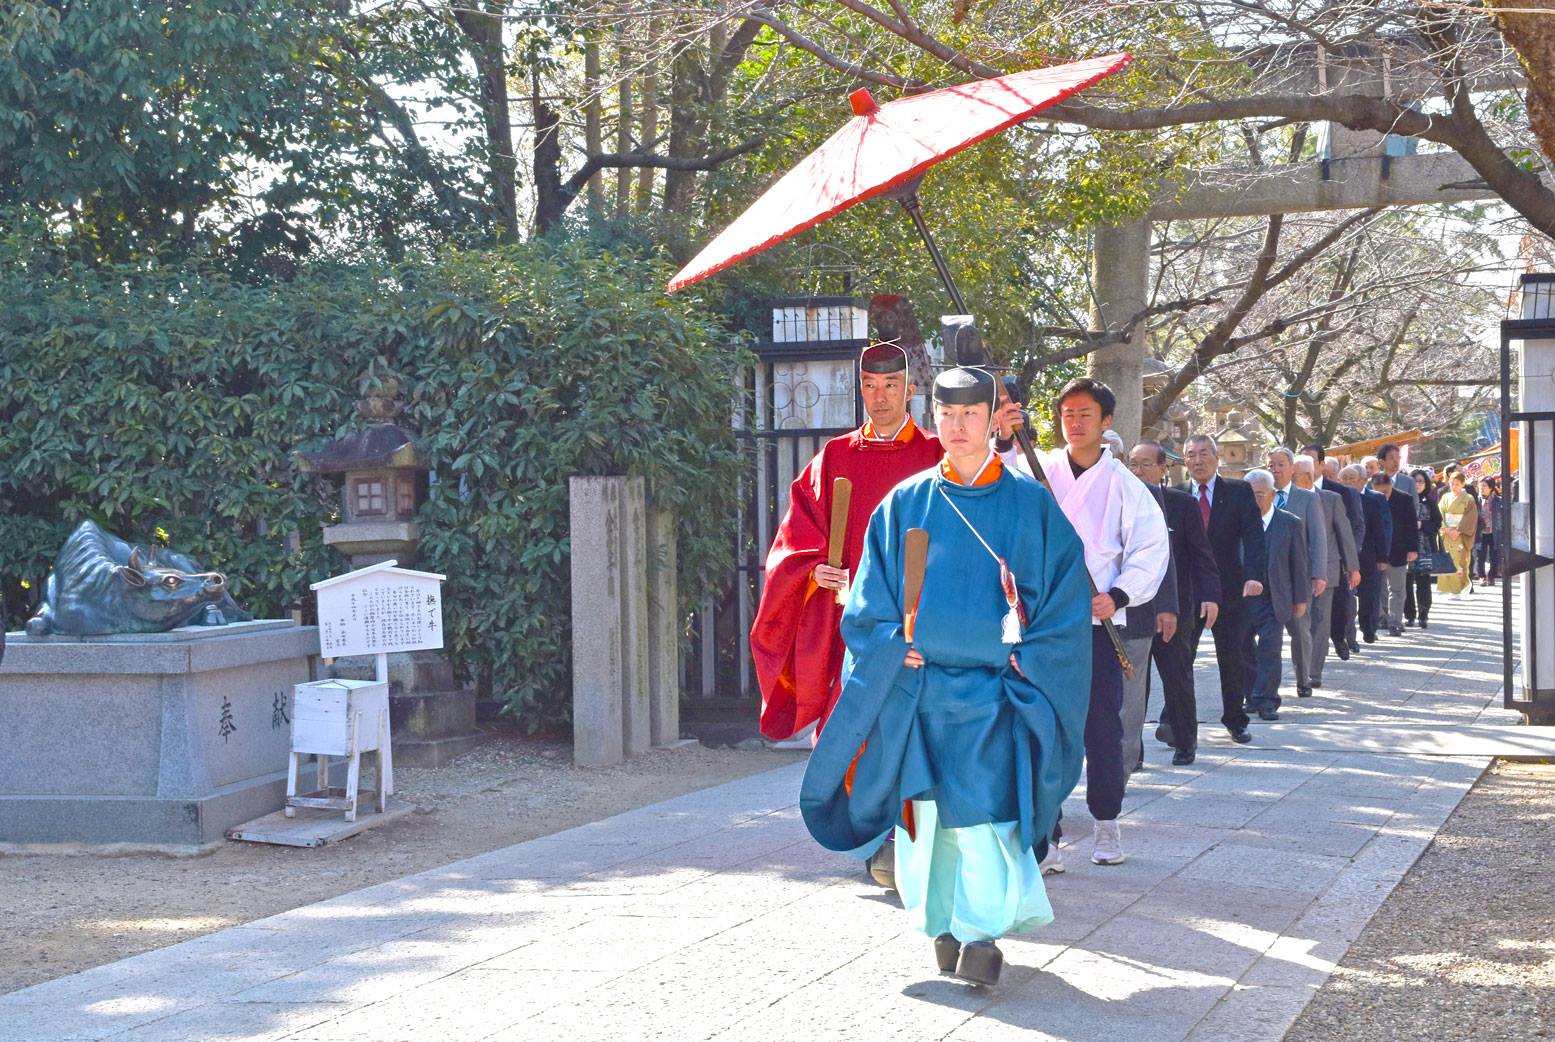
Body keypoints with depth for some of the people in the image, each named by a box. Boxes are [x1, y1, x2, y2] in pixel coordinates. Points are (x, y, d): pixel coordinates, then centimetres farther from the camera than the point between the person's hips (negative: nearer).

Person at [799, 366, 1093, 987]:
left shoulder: (1030, 503, 4)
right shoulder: (906, 503, 9)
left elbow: (1066, 589, 2)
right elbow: (872, 593, 11)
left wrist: (1029, 657, -7)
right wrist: (894, 645, -4)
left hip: (996, 686, -2)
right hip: (918, 685, 2)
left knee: (984, 804, -11)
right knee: (928, 804, 1)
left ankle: (983, 929, -5)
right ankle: (944, 923, 16)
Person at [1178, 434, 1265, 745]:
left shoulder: (1239, 492, 2)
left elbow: (1253, 535, -7)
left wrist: (1253, 575, -23)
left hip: (1229, 588, 0)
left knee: (1233, 658, 7)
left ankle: (1235, 720, 20)